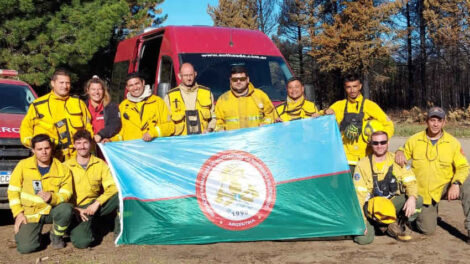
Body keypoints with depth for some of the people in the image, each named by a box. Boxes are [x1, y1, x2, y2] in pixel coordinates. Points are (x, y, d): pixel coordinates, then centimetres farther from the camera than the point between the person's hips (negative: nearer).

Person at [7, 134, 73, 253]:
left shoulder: (62, 169, -3)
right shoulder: (23, 165, -1)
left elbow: (66, 194, -7)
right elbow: (13, 191, 3)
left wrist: (52, 198, -29)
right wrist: (18, 213, -6)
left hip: (52, 210, 1)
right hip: (30, 213, 0)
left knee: (66, 209, -34)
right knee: (25, 247, -21)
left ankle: (56, 236, -1)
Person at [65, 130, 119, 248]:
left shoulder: (100, 164, 4)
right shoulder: (67, 166, 0)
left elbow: (113, 187, -5)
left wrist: (97, 203, -19)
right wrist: (75, 210, -14)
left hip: (96, 205, 2)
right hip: (76, 209, -2)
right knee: (81, 242, -28)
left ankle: (119, 232, -8)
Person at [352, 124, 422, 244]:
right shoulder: (363, 165, -5)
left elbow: (410, 181, -3)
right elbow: (358, 195, -8)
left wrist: (412, 197, -26)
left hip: (394, 203, 3)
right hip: (372, 206, -3)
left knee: (418, 200, -26)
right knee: (363, 239, -27)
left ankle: (399, 225, -2)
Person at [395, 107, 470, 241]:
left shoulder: (453, 143, -6)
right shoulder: (414, 140, -4)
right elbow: (404, 152, 13)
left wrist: (456, 183, -24)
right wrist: (400, 152, -14)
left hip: (444, 188, 0)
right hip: (422, 193, 0)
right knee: (428, 230, -3)